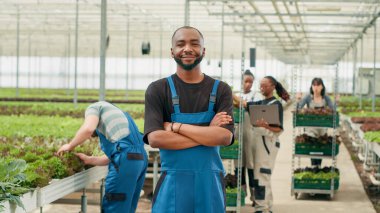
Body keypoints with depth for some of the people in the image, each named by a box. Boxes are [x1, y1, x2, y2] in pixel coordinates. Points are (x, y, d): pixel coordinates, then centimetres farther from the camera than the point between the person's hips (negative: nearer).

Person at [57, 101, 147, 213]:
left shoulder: (94, 108, 13)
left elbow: (87, 129, -10)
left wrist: (69, 146, 4)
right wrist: (89, 160, 24)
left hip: (126, 158, -9)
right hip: (140, 158, 9)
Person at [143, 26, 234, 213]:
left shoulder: (221, 90, 4)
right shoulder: (158, 90, 0)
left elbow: (225, 137, -11)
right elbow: (154, 138, -14)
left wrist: (175, 127, -12)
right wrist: (208, 133, -13)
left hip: (210, 183, 2)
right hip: (173, 184, -1)